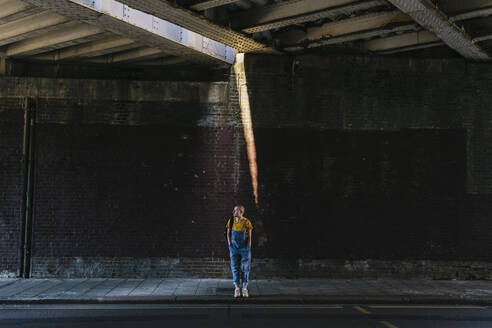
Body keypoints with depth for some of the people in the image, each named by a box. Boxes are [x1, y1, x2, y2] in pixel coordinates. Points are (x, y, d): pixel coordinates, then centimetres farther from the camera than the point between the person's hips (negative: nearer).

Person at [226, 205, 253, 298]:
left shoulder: (247, 222, -7)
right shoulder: (231, 221, 1)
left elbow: (249, 237, -2)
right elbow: (228, 234, 8)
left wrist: (248, 248, -6)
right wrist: (230, 245, 1)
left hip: (244, 247, -2)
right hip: (234, 247, 2)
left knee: (245, 268, 1)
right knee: (235, 267, 2)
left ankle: (244, 288, 9)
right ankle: (237, 288, 8)